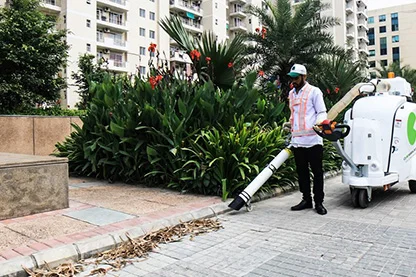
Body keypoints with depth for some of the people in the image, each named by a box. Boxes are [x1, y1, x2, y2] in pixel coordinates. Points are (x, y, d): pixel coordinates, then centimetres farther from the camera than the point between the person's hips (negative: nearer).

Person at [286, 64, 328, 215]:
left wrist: (318, 123, -22)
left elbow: (322, 113, -4)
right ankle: (306, 200, 22)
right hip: (297, 141, 6)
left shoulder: (314, 91, 1)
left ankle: (319, 202, 9)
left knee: (317, 172, 1)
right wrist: (290, 125, 23)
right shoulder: (291, 93, 20)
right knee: (302, 172, 11)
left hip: (313, 140, -6)